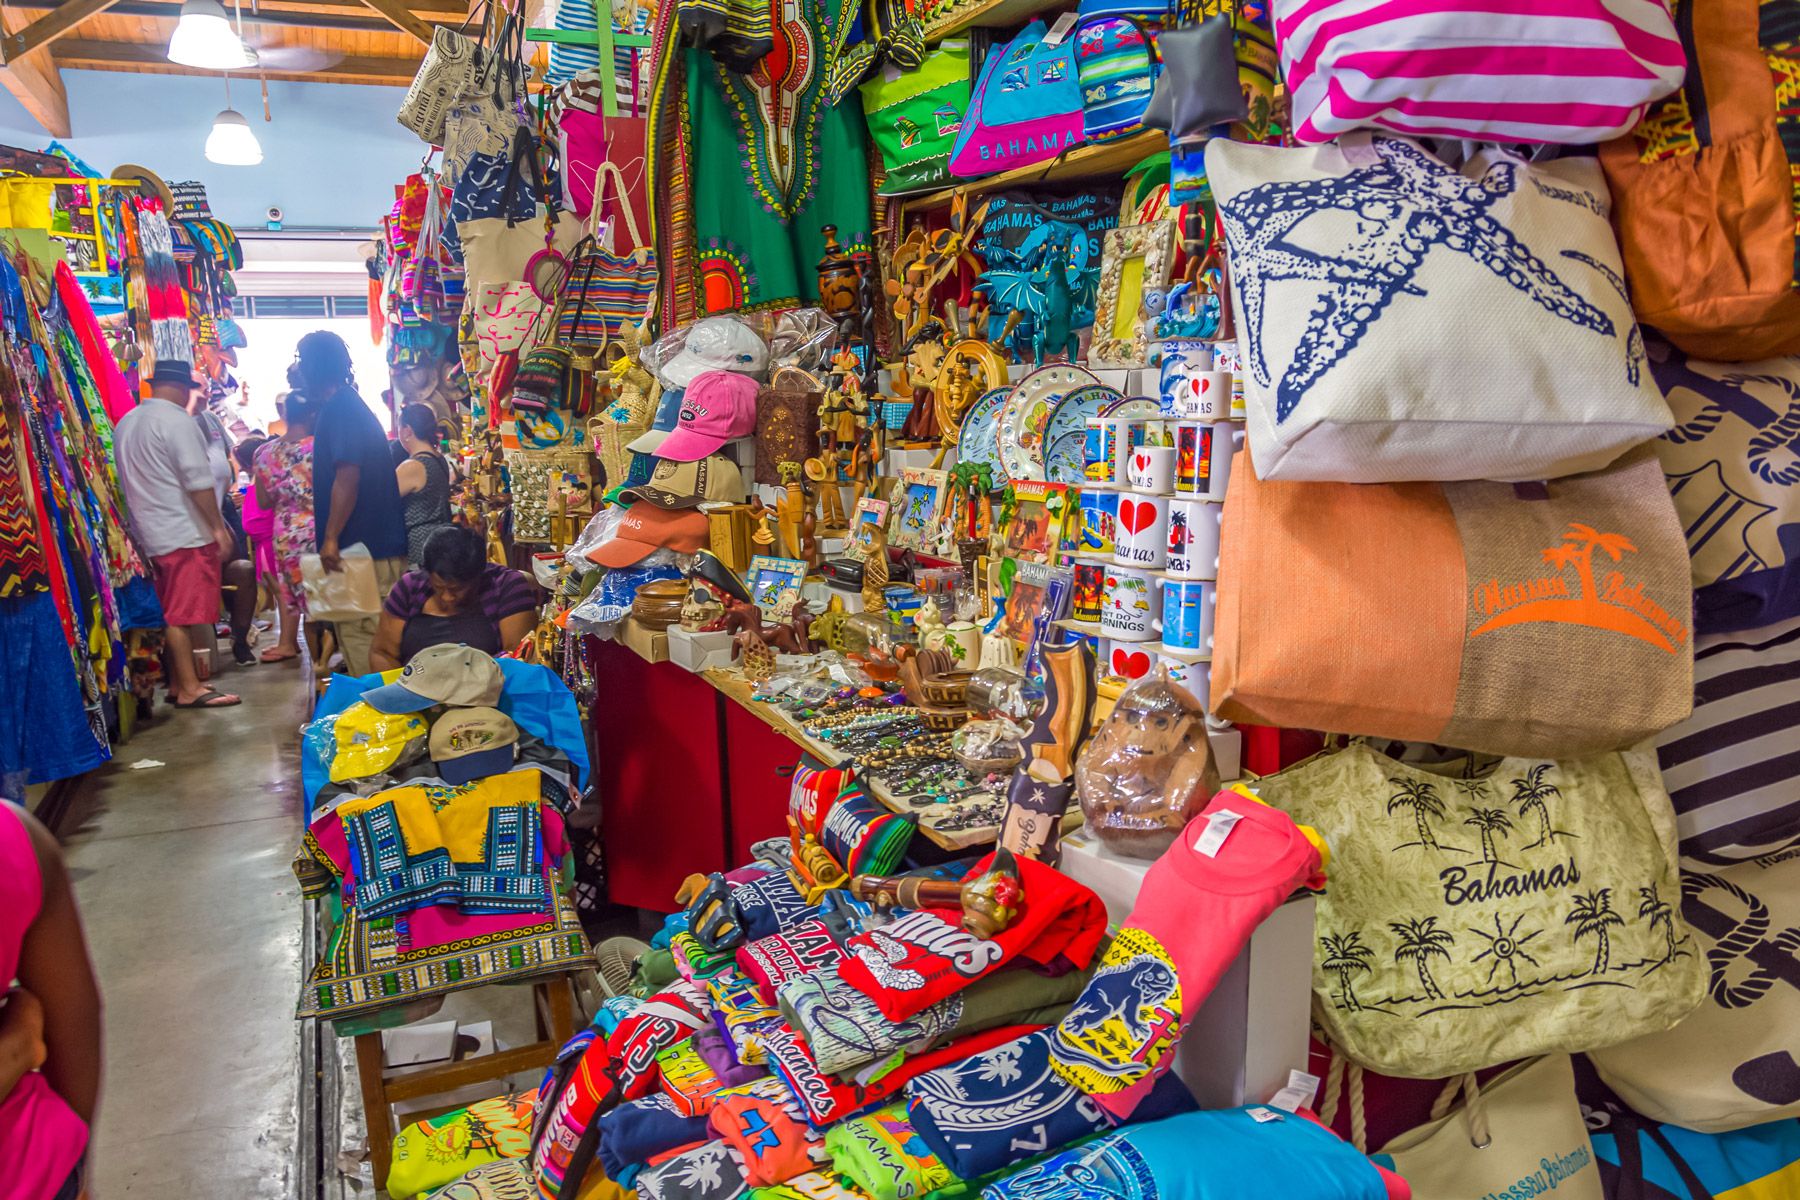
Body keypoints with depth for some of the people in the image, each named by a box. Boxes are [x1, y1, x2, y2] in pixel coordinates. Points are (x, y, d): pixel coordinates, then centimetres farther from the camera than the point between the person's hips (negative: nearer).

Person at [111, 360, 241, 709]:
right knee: (182, 615, -7)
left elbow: (128, 481, 22)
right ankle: (190, 689, -4)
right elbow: (198, 480, -18)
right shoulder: (176, 419, -12)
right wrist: (218, 526, -14)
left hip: (151, 535, 9)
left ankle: (178, 681, 19)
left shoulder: (125, 423, 15)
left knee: (170, 614, 13)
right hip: (186, 534, -9)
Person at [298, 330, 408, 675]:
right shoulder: (352, 405, 19)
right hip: (377, 546, 10)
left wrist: (331, 538, -25)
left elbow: (347, 476, -23)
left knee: (358, 636, -7)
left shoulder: (338, 409, -12)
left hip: (361, 549, -10)